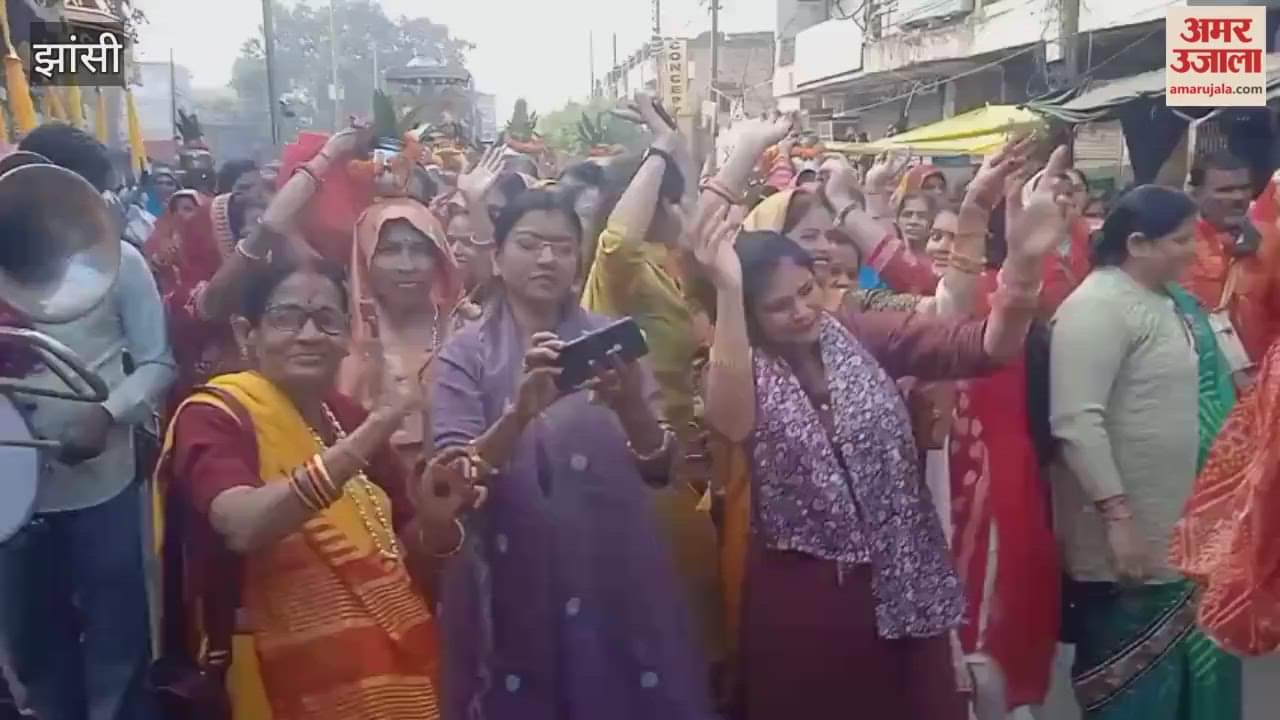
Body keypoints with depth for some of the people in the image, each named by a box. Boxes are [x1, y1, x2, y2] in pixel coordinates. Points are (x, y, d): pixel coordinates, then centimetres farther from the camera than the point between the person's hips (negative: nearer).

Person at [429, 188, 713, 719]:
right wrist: (520, 411, -29)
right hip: (510, 587, -1)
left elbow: (660, 468, -2)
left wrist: (631, 407, -23)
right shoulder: (467, 351, -1)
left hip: (616, 580, 2)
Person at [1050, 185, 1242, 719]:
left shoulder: (1162, 300, 10)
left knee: (1195, 676, 18)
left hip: (1176, 535, 9)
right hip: (1124, 538, -9)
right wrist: (1117, 517, -26)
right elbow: (1076, 422, -25)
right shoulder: (1097, 306, -18)